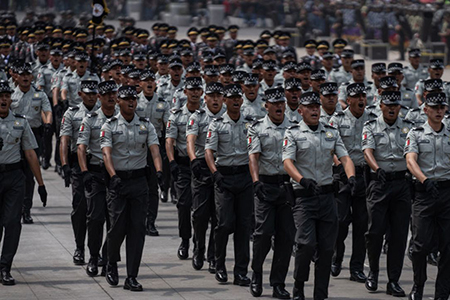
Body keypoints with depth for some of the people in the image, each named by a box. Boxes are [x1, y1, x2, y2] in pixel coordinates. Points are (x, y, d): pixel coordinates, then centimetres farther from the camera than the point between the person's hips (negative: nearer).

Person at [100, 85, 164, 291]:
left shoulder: (146, 125, 6)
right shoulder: (110, 126, -1)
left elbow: (154, 149, -7)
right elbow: (106, 153, -13)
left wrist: (159, 171, -26)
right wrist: (113, 176, -31)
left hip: (139, 180, 2)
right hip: (118, 180, -2)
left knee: (137, 228, -2)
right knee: (118, 226, -5)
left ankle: (131, 278, 1)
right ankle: (111, 264, 24)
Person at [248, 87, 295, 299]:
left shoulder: (294, 128, 10)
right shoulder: (257, 129, 3)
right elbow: (253, 156, -7)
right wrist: (256, 182, -22)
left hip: (288, 186, 2)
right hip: (265, 185, -2)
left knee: (286, 236, 0)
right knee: (264, 231, -12)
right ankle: (256, 272, 13)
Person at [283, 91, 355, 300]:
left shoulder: (332, 133, 13)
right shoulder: (293, 133, 0)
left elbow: (345, 158, 3)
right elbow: (287, 161, -12)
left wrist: (351, 176, -19)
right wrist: (302, 179, -32)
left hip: (327, 195, 4)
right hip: (304, 196, -4)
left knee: (326, 247, 2)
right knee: (307, 243, -17)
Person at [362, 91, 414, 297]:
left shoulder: (409, 127, 9)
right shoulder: (371, 127, 3)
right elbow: (368, 152, -11)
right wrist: (377, 168, -31)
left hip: (402, 184, 2)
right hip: (379, 182, -2)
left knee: (399, 233, 0)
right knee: (375, 231, -4)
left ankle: (393, 281, 6)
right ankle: (373, 272, 19)